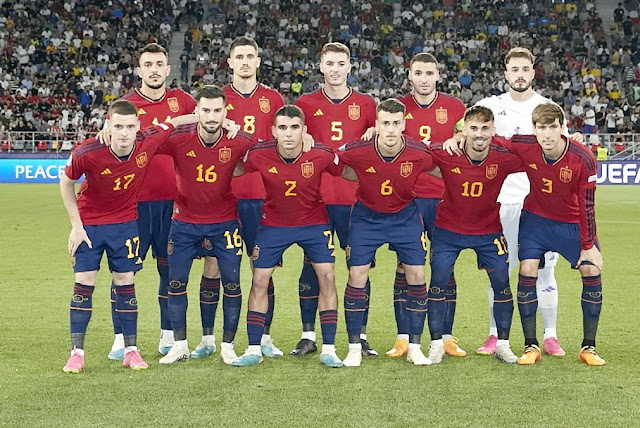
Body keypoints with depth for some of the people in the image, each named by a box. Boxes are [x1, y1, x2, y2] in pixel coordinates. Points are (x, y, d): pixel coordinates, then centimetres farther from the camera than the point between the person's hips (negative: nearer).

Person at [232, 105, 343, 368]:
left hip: (314, 223, 0)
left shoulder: (321, 155, -22)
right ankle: (254, 349, 8)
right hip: (273, 224, 1)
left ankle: (328, 350, 2)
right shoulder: (259, 155, -21)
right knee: (259, 280, -2)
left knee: (327, 277, -7)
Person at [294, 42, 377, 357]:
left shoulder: (366, 105, 9)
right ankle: (308, 336, 11)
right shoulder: (305, 104, 8)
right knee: (312, 265, 2)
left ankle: (360, 336, 11)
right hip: (315, 197, 0)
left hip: (355, 197, 0)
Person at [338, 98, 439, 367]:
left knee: (417, 275, -2)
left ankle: (414, 347, 12)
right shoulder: (357, 151, -25)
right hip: (366, 216, -1)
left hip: (405, 216, 1)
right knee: (357, 276, -6)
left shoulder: (419, 154, -21)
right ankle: (354, 348, 6)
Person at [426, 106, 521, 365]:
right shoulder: (444, 154, -20)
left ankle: (502, 344, 14)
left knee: (502, 282, -2)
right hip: (448, 229, -1)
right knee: (438, 281, -5)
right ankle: (437, 344, 9)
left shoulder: (504, 158, -18)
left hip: (488, 230, 1)